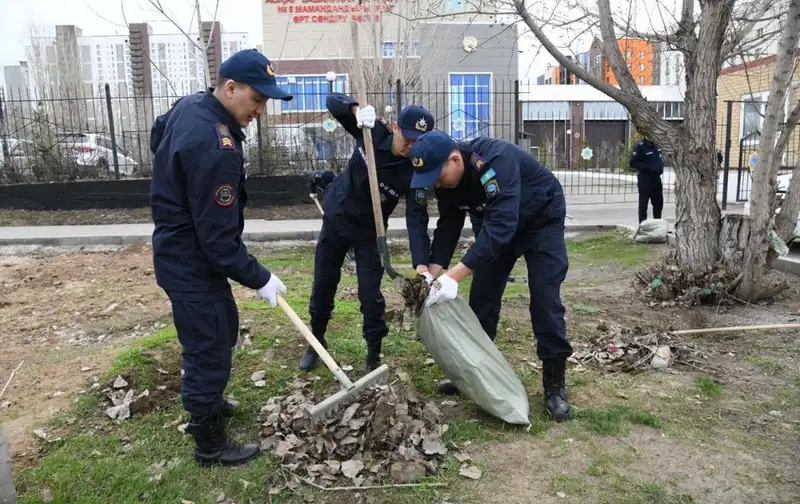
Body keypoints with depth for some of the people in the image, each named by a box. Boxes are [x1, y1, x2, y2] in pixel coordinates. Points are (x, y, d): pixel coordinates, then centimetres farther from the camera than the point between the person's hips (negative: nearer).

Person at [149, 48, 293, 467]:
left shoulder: (189, 105, 1)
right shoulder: (215, 149, -31)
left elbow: (158, 136, 23)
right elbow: (219, 239, -27)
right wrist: (259, 279, -16)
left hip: (180, 248, 11)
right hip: (192, 261, -11)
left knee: (223, 329, 26)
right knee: (209, 350, 3)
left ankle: (205, 404, 47)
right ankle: (209, 444, 23)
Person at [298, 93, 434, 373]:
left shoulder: (414, 171, -23)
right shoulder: (373, 132, -17)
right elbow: (333, 101, -12)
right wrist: (357, 110, -34)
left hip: (368, 231, -2)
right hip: (335, 218, 3)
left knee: (370, 296, -5)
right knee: (322, 286, 13)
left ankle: (374, 358, 15)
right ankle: (317, 342, 36)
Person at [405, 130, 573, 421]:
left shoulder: (496, 160, -40)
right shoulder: (444, 177, -16)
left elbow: (501, 224, -47)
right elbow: (448, 226, -10)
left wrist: (454, 276, -51)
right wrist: (432, 271, -25)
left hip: (542, 220, -6)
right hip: (496, 226, 6)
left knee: (545, 299, -11)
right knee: (482, 296, 4)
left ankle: (554, 384, 2)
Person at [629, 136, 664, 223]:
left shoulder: (656, 145, 8)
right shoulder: (640, 146, -14)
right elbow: (633, 163, -18)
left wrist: (661, 166, 4)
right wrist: (648, 167, -22)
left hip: (656, 177, 7)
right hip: (645, 178, -7)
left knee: (658, 202, 15)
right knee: (643, 203, 1)